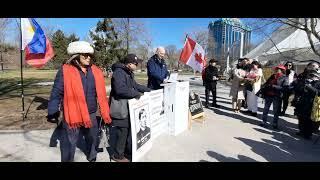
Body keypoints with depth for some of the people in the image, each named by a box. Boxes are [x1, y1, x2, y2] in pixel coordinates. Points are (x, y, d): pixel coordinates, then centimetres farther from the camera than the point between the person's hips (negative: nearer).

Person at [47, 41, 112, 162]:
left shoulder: (96, 72, 1)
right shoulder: (65, 71, -11)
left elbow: (101, 95, 5)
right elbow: (56, 93, -8)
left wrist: (105, 114, 6)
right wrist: (52, 112, -11)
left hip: (91, 115, 5)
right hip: (72, 115, -4)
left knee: (93, 140, 22)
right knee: (69, 144, 9)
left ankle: (92, 158, 49)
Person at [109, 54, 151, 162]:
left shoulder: (129, 73, 14)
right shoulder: (119, 73, -20)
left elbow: (134, 85, 25)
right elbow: (121, 90, -33)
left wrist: (148, 90, 17)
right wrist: (136, 94, -23)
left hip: (128, 106, 10)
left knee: (129, 129, 17)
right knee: (122, 131, -1)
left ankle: (128, 151, 34)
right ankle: (117, 155, 18)